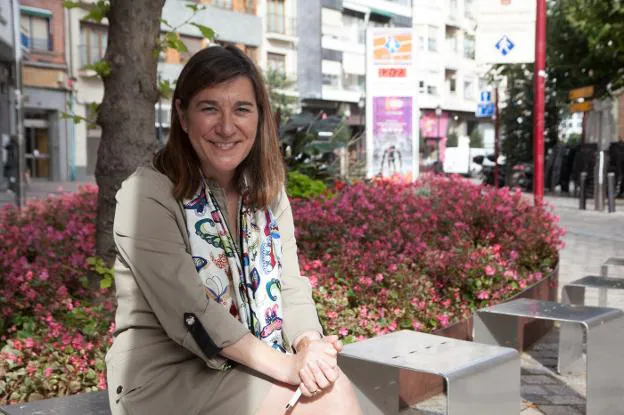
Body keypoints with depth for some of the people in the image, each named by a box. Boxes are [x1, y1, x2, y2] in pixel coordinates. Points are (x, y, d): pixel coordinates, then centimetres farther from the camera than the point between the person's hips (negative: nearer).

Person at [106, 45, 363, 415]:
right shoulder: (148, 196, -14)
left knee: (333, 382, -21)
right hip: (166, 380, -6)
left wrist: (308, 344, -20)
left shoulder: (269, 194, 7)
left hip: (254, 372, 6)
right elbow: (189, 313, -22)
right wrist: (287, 366, -26)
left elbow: (291, 288, 1)